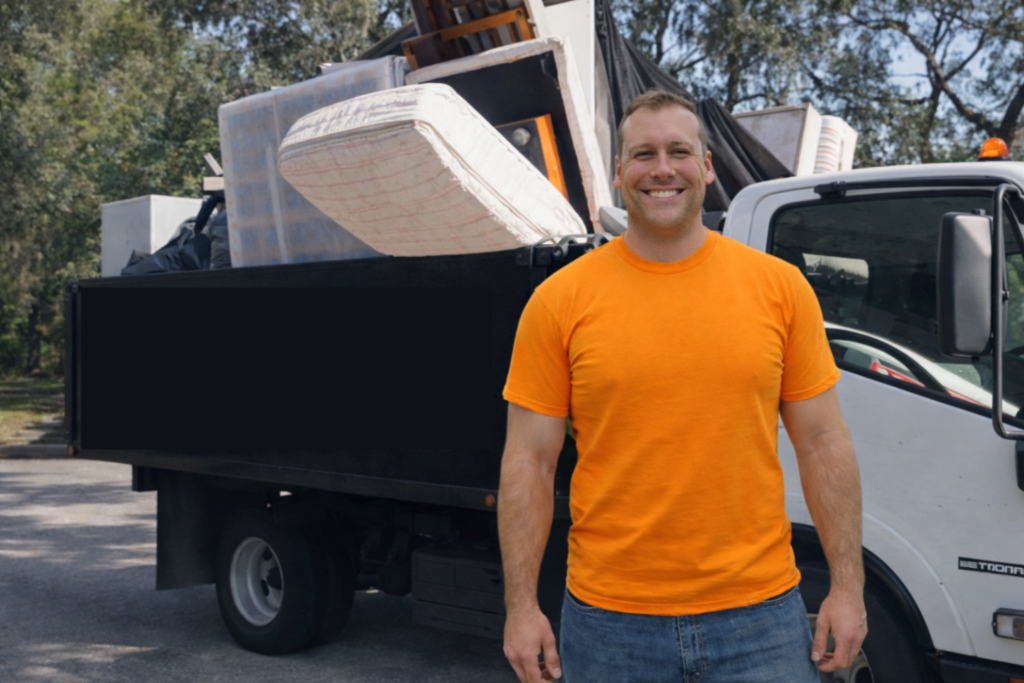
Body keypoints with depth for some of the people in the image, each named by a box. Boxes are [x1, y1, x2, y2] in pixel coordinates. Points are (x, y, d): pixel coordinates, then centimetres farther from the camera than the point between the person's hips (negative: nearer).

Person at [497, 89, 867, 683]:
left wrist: (848, 587, 3)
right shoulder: (560, 300, -2)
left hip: (760, 615, 1)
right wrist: (522, 607, -3)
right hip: (611, 622, 0)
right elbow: (529, 463, 0)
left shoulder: (780, 286, 2)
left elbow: (824, 445, 5)